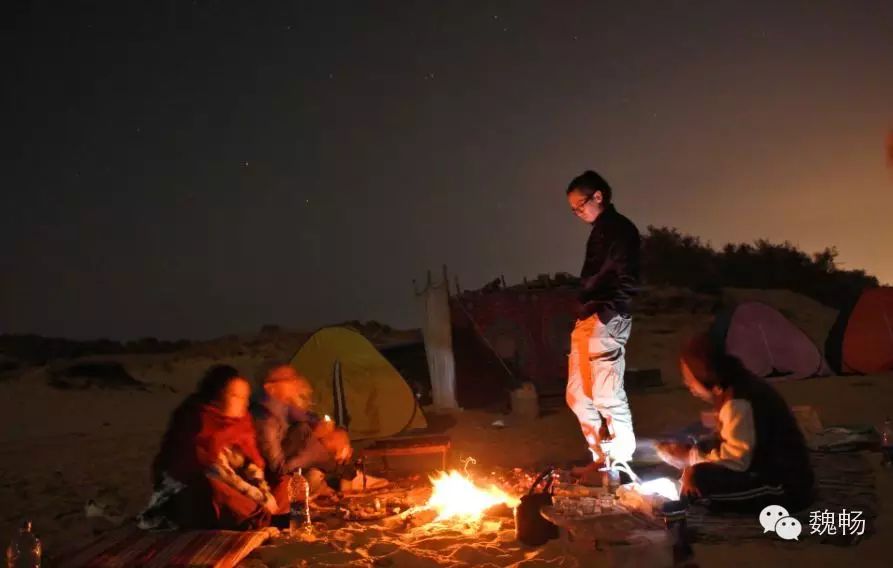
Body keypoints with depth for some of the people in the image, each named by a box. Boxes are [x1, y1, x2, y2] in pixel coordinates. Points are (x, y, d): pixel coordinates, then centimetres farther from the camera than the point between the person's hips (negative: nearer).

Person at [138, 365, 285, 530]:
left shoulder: (239, 421, 4)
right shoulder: (198, 421, -19)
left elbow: (251, 463, -1)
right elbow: (216, 470, -26)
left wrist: (264, 491, -20)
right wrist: (258, 497, -28)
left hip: (230, 489, 7)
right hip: (189, 495, -7)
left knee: (281, 491, -8)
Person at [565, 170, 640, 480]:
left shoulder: (621, 229, -6)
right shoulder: (599, 231, 20)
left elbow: (626, 282, -14)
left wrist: (605, 317, -18)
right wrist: (583, 314, 13)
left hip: (606, 322, -10)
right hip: (586, 322, 10)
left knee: (607, 395, -7)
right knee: (578, 395, 10)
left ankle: (622, 463, 5)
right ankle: (603, 457, 19)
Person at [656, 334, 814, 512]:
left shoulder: (738, 403, -23)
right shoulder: (742, 385, 7)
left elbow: (735, 461, -25)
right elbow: (735, 447, 13)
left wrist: (690, 457, -12)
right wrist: (691, 452, 1)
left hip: (785, 488, -10)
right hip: (776, 473, 10)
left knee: (698, 477, -26)